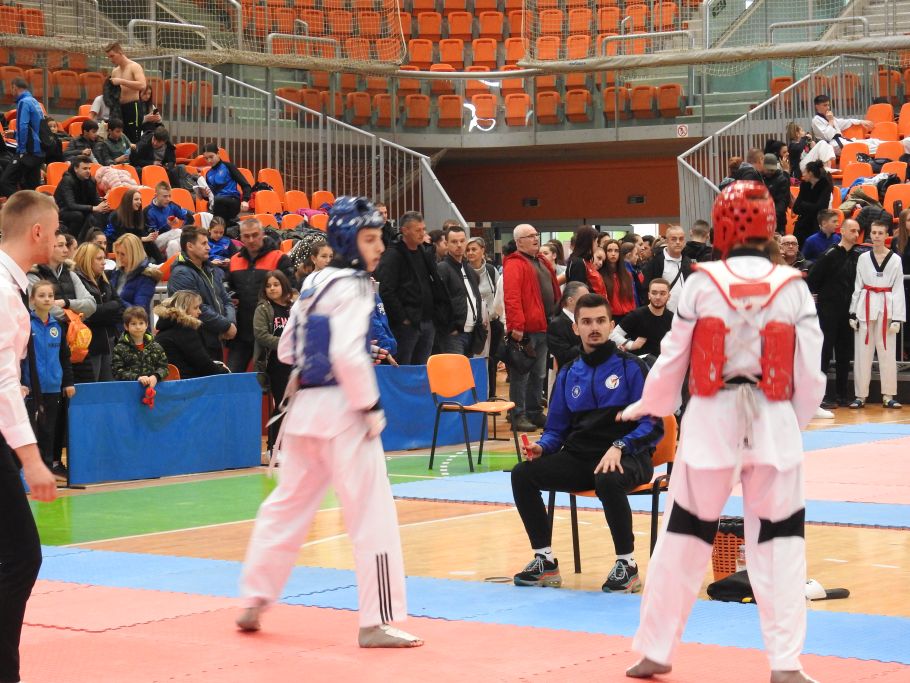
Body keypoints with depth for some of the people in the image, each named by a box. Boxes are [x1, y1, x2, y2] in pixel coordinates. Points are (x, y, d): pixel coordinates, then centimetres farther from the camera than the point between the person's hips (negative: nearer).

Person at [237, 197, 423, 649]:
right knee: (373, 514, -3)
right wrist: (370, 406, -16)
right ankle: (376, 623, -3)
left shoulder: (314, 283, 13)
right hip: (341, 408, -8)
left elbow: (287, 349, 18)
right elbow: (347, 353, -23)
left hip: (305, 404, 9)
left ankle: (255, 600, 25)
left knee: (288, 504, 18)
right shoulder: (352, 286, -12)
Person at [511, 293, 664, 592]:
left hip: (626, 458, -5)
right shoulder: (568, 374, 15)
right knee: (522, 474, -17)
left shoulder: (631, 367, 0)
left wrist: (619, 447, -23)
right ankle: (544, 559, -6)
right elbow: (556, 429, 18)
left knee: (608, 480, -40)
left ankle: (627, 565, -22)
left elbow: (653, 425, -8)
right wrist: (542, 447, -5)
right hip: (579, 456, 5)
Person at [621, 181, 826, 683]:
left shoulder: (702, 284, -6)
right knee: (781, 543, 8)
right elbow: (809, 370, -1)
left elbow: (674, 357, 2)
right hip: (773, 423, 0)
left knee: (683, 538, 11)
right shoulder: (792, 288, -4)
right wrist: (798, 416, 18)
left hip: (712, 421, 0)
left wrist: (646, 406, 19)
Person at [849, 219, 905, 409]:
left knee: (887, 352, 1)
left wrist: (897, 318, -6)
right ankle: (861, 395, 9)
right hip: (866, 307, 2)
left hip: (886, 308, -1)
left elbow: (898, 290, 0)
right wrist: (853, 313, 2)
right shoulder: (863, 258, 6)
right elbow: (857, 286, 8)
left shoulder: (895, 260, 0)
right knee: (862, 352, 3)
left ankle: (888, 396, 7)